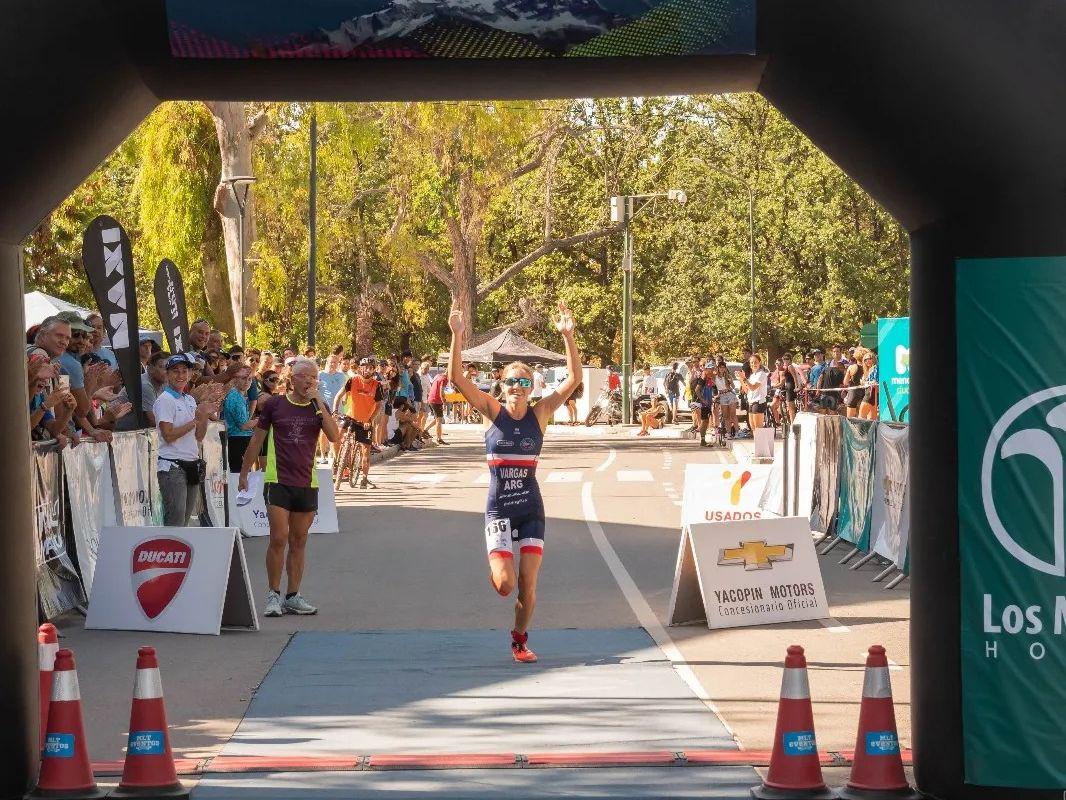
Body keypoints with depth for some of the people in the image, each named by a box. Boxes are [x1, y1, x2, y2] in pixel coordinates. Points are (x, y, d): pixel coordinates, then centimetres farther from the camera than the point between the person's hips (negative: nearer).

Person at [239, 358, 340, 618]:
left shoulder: (319, 408, 6)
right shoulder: (275, 404, 1)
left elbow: (334, 436, -11)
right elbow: (257, 439, 9)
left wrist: (318, 403, -14)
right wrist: (244, 472, 11)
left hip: (307, 483, 3)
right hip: (278, 480, -3)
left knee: (299, 541, 8)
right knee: (279, 538, -10)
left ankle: (293, 596, 15)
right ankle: (274, 595, 0)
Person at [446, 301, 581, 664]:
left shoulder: (540, 414, 0)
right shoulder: (492, 412, -3)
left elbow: (574, 379, -9)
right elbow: (456, 377, -14)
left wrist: (567, 336, -18)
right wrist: (457, 336, -25)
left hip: (531, 508, 1)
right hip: (498, 508, -1)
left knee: (528, 586, -1)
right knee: (505, 585, -12)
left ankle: (520, 639, 23)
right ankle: (495, 565, 25)